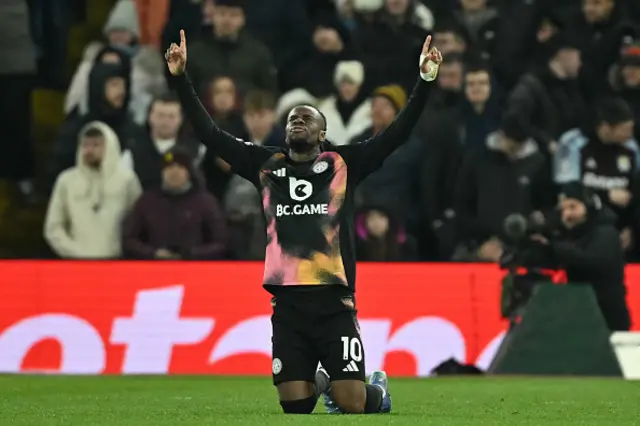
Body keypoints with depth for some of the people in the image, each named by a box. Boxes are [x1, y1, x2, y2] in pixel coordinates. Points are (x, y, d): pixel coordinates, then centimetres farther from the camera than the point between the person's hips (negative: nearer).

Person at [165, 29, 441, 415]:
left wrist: (425, 82, -12)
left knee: (351, 404, -8)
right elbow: (210, 134, 10)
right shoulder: (266, 165, 10)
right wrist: (181, 79, 5)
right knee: (295, 405, 1)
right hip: (287, 306, 2)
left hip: (334, 304, -2)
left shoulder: (344, 163, 4)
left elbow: (397, 134, -3)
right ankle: (319, 382, 37)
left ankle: (377, 390, 28)